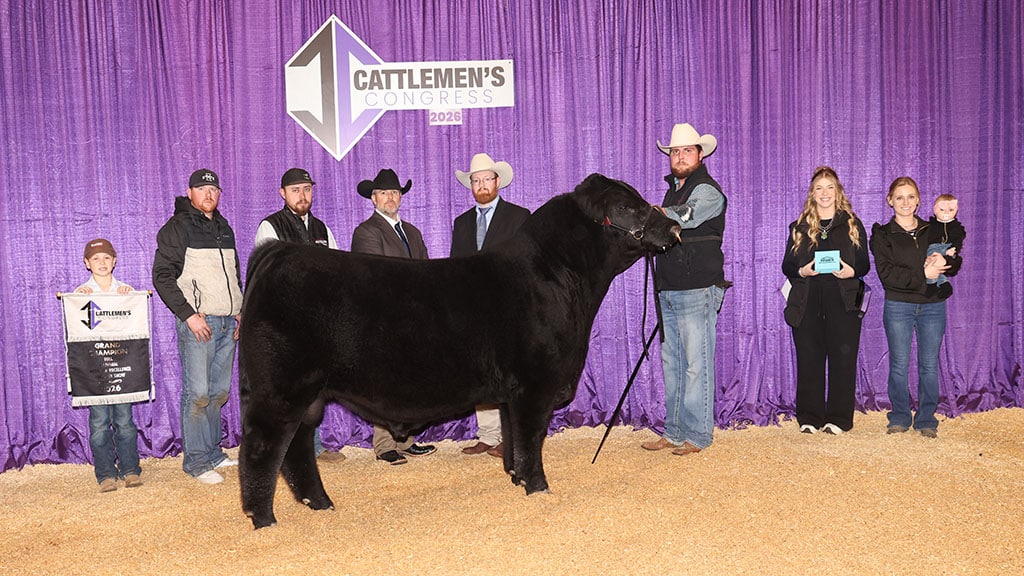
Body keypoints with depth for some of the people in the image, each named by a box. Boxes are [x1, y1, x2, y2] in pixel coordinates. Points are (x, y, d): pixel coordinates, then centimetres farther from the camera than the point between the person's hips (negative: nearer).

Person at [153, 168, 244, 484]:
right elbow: (162, 276, -8)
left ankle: (212, 452, 22)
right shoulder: (178, 227, -3)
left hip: (227, 322, 7)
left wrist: (240, 310, 15)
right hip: (198, 322, -6)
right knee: (198, 392, -7)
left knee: (220, 391, 11)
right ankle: (196, 461, 0)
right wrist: (188, 315, -15)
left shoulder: (224, 228, 18)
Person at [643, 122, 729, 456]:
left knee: (696, 365, -4)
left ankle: (697, 435, 3)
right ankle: (675, 432, 18)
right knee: (672, 365, 10)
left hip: (697, 291, -8)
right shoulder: (673, 190, 21)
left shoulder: (708, 191, -5)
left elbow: (686, 216, -25)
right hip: (668, 291, 8)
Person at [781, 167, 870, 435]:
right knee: (809, 360, 0)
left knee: (842, 359, -2)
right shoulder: (799, 227, 14)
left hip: (843, 302, -1)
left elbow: (864, 264, 8)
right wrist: (801, 271, -12)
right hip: (807, 302, 1)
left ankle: (838, 418, 7)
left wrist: (851, 271, -13)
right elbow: (787, 265, 10)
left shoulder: (852, 224, 11)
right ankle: (809, 418, 8)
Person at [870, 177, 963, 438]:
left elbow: (955, 265, 7)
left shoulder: (933, 231, 12)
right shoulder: (883, 235, 3)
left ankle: (926, 419, 14)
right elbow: (886, 274, -10)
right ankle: (900, 417, 14)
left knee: (929, 365, 3)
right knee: (899, 365, 0)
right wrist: (923, 274, -18)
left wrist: (943, 261, -15)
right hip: (898, 306, -2)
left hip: (933, 306, 2)